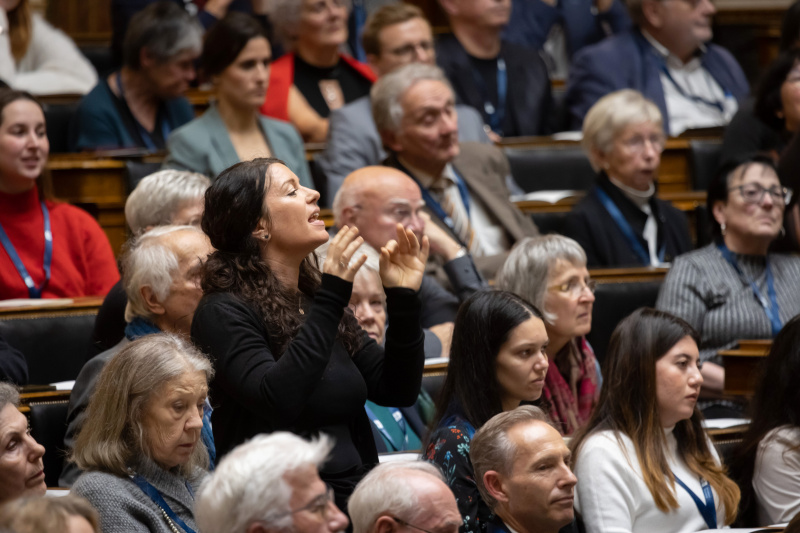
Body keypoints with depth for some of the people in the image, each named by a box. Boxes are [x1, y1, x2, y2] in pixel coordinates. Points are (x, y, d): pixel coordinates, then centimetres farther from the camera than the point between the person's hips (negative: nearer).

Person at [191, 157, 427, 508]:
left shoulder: (316, 300, 16)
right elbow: (278, 402, -22)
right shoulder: (225, 313, -6)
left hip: (354, 499, 7)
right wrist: (331, 297, -22)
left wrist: (403, 297, 4)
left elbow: (398, 390, 15)